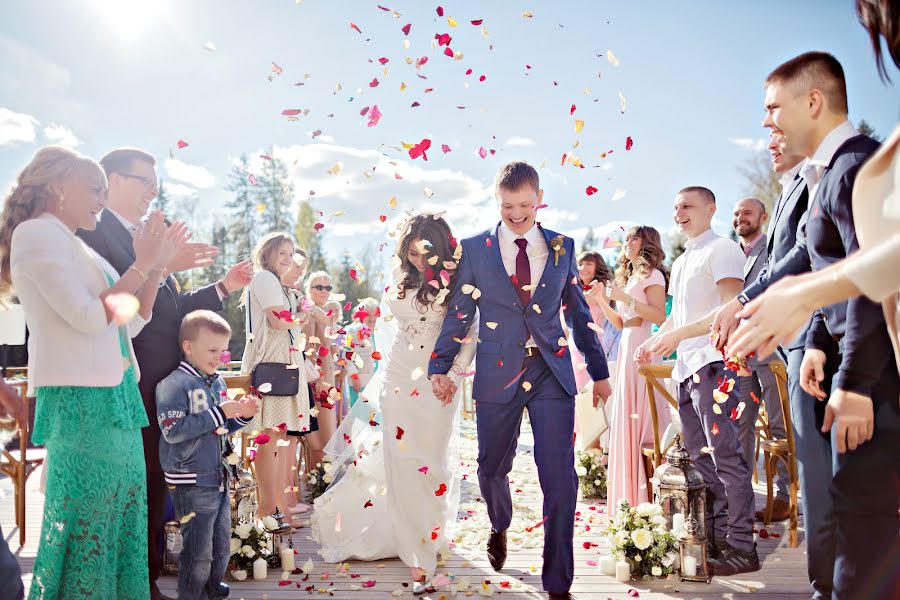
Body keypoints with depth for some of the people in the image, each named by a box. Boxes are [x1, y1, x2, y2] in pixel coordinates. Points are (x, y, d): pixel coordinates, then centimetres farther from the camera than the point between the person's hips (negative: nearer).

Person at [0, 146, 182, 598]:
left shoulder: (76, 246, 19)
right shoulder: (36, 233, -7)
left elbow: (130, 324, 18)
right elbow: (89, 317, -17)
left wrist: (157, 266, 11)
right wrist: (141, 265, -10)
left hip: (114, 399, 9)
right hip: (79, 402, -9)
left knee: (120, 528, 12)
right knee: (85, 531, -3)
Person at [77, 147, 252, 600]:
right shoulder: (92, 231, -9)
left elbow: (170, 310, 19)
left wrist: (223, 287, 13)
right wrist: (158, 268, -25)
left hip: (161, 388, 9)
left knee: (153, 490, 15)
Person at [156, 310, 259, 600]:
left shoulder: (218, 383, 11)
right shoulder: (174, 383, -13)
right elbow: (173, 430, -23)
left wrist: (243, 415, 1)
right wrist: (220, 412, -23)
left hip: (219, 478, 8)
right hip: (191, 483, -8)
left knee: (222, 546, 18)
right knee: (198, 551, 0)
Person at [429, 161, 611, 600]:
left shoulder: (562, 248, 7)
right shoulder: (475, 249, 3)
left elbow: (578, 312, 12)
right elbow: (458, 313, 4)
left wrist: (599, 371, 14)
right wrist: (440, 367, -2)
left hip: (551, 374, 0)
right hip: (497, 374, 0)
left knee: (559, 476, -6)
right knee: (492, 468, 14)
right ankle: (499, 527, 49)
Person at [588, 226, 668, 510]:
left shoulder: (652, 275, -3)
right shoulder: (628, 278, 22)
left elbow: (660, 316, -15)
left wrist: (625, 298, -17)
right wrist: (602, 301, 9)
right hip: (627, 347, 9)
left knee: (638, 415, -8)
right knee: (627, 416, 9)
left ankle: (642, 494, -2)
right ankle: (630, 493, 15)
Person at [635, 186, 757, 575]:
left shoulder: (723, 250, -4)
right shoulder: (680, 263, 23)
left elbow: (732, 309, -15)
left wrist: (679, 335, -19)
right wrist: (655, 341, 9)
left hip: (714, 362, -9)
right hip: (686, 367, 9)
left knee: (724, 453, -9)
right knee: (700, 456, 10)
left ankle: (741, 547, -4)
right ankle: (715, 538, 17)